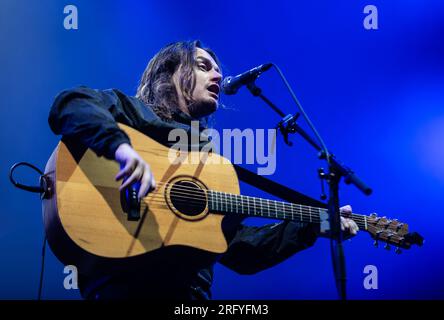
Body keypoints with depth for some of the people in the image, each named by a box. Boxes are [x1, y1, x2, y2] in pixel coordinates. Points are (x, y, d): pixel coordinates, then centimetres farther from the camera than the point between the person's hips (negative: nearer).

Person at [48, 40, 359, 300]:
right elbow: (70, 104, -11)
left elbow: (238, 247, 21)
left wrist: (312, 227, 16)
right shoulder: (132, 112, 8)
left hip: (190, 290, 6)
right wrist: (121, 147, -27)